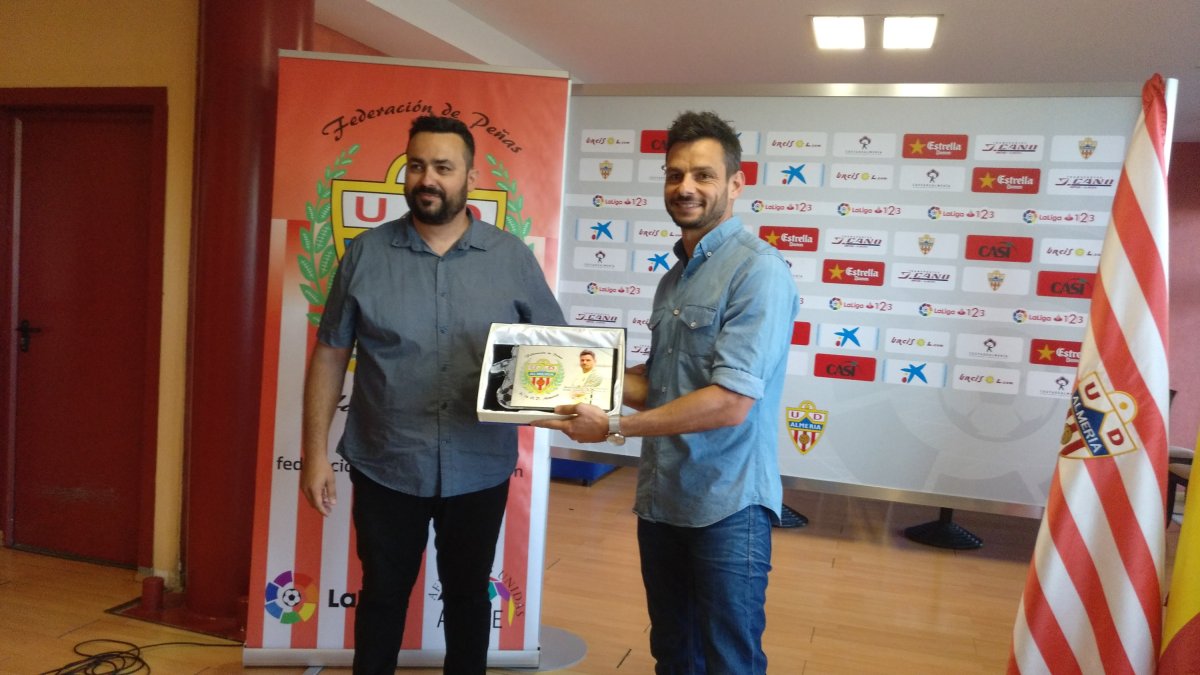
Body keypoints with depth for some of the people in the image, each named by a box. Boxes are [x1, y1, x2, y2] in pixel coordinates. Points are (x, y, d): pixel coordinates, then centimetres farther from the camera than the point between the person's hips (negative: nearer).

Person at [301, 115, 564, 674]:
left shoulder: (512, 258, -3)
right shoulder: (366, 254, -2)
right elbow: (329, 357, 2)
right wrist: (315, 451, -1)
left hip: (479, 470, 0)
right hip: (385, 467, 0)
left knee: (468, 593, 18)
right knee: (383, 593, 17)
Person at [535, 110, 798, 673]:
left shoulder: (758, 271, -16)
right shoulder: (675, 275, 11)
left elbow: (731, 403, -24)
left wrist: (615, 428, -19)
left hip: (726, 505, -7)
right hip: (660, 499, 8)